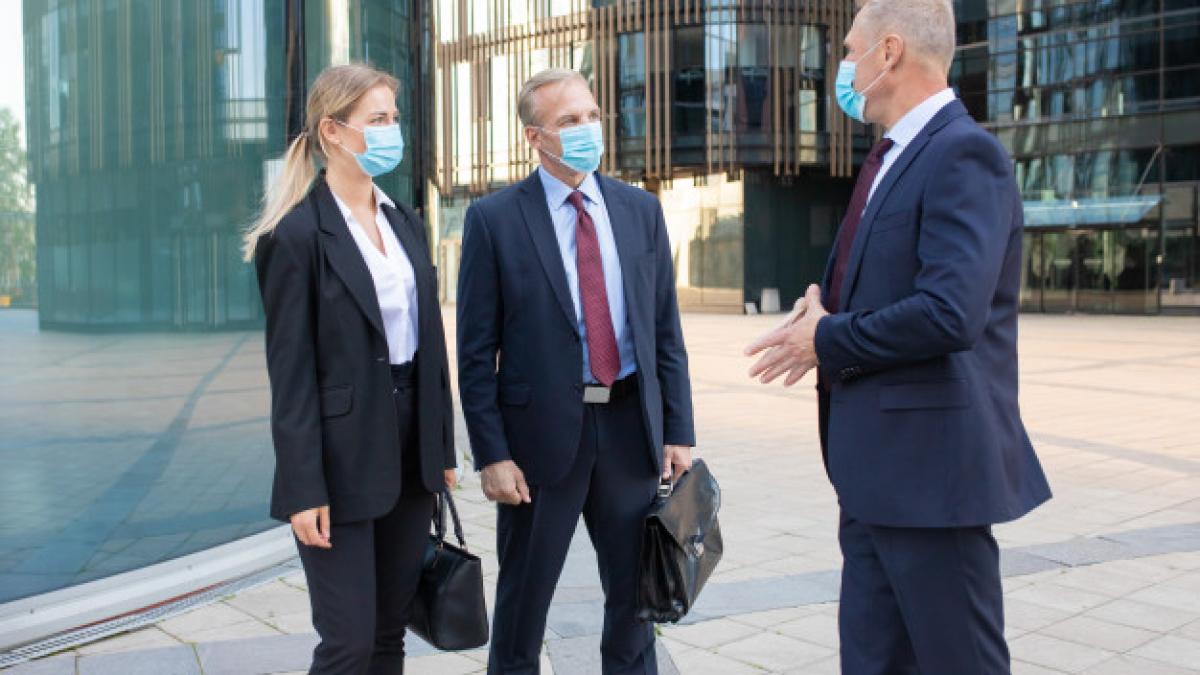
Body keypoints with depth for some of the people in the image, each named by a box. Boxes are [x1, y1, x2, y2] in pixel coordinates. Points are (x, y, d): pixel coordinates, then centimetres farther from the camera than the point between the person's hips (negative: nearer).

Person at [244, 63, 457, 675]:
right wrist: (304, 491, -15)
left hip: (411, 449, 6)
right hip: (343, 457, -6)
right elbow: (291, 373, -12)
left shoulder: (405, 223, 10)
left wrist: (442, 449, 11)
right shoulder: (297, 233, -11)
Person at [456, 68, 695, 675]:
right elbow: (476, 351, -6)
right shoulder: (494, 219, -5)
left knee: (636, 593, 16)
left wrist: (678, 431, 3)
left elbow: (666, 331, 7)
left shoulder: (641, 210, 6)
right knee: (522, 601, 11)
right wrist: (491, 454, -11)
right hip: (542, 430, -3)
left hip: (630, 426, 3)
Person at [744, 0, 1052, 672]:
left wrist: (828, 340, -12)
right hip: (875, 466, 10)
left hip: (928, 463, -9)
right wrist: (827, 320, 2)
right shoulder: (896, 159, 16)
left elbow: (949, 314, -27)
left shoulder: (963, 153, -15)